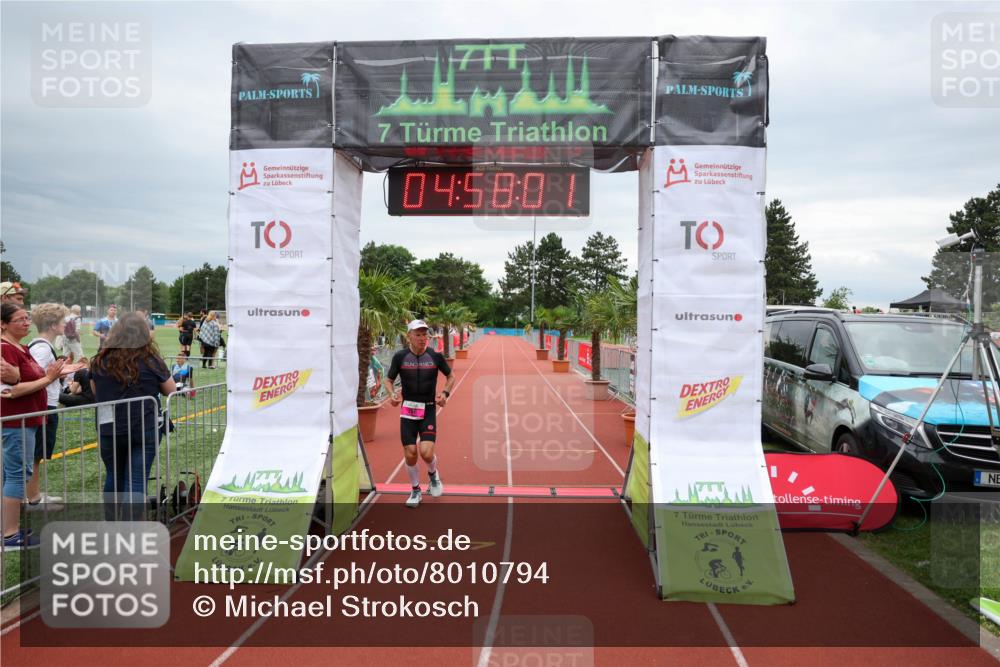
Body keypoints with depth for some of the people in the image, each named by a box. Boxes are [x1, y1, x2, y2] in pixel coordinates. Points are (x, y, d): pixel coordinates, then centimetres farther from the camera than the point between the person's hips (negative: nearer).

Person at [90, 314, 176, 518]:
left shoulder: (100, 361, -2)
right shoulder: (151, 361, -10)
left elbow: (95, 391, 13)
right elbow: (171, 390, 3)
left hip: (109, 430, 3)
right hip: (145, 429, -3)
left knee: (113, 476, 21)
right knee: (137, 481, 0)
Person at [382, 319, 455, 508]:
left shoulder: (435, 356, -4)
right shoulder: (400, 356, -4)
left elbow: (450, 376, 11)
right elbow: (388, 380, 7)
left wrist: (445, 393, -6)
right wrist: (393, 394, -13)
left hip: (428, 410, -1)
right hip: (407, 410, 1)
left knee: (426, 452, -14)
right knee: (410, 454, 1)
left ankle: (433, 473, 22)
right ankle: (415, 490, 25)